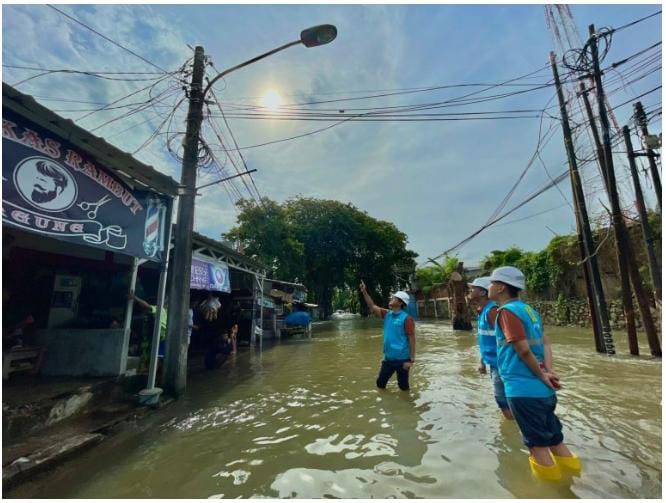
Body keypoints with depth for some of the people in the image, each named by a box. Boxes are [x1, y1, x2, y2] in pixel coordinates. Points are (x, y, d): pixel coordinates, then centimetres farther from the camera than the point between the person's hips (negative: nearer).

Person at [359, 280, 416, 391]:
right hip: (388, 358, 7)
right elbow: (372, 307, 7)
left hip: (402, 359, -6)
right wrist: (364, 292, -2)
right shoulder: (387, 314, 3)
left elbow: (412, 339, -15)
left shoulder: (406, 319, -16)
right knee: (380, 383, 16)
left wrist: (411, 360, -17)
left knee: (403, 386, 10)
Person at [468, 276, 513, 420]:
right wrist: (482, 361, 19)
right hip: (493, 363, 9)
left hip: (500, 364, -9)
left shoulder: (492, 310, -20)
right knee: (503, 400, 21)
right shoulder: (482, 311, 8)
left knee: (503, 401, 1)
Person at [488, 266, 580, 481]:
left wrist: (542, 376, -6)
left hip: (524, 389, -8)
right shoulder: (528, 308, 10)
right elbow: (545, 342, 7)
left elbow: (524, 350, -19)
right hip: (543, 389, 8)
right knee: (554, 439, 21)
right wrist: (548, 371, -3)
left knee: (538, 445, 8)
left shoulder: (507, 311, -17)